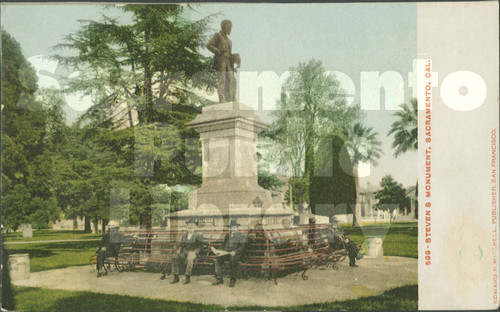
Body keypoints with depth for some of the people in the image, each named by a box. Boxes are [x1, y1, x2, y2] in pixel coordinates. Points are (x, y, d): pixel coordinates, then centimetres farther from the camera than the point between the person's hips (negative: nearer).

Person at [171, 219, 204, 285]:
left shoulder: (198, 235, 0)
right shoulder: (184, 236, 17)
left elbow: (200, 247, -5)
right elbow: (181, 245, 20)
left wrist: (194, 253, -20)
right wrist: (179, 251, -1)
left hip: (194, 253, -5)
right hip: (185, 253, 5)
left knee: (189, 259, -40)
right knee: (175, 259, -24)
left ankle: (188, 278, -36)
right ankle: (176, 278, -22)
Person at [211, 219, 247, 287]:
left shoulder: (241, 236, 5)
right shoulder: (227, 235, 22)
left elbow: (242, 247, -6)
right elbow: (224, 245, 24)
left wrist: (235, 252, -21)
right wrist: (223, 251, 3)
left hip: (237, 254, -5)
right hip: (227, 253, 5)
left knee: (232, 260, -39)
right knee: (217, 259, -23)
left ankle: (232, 280, -27)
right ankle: (219, 279, -16)